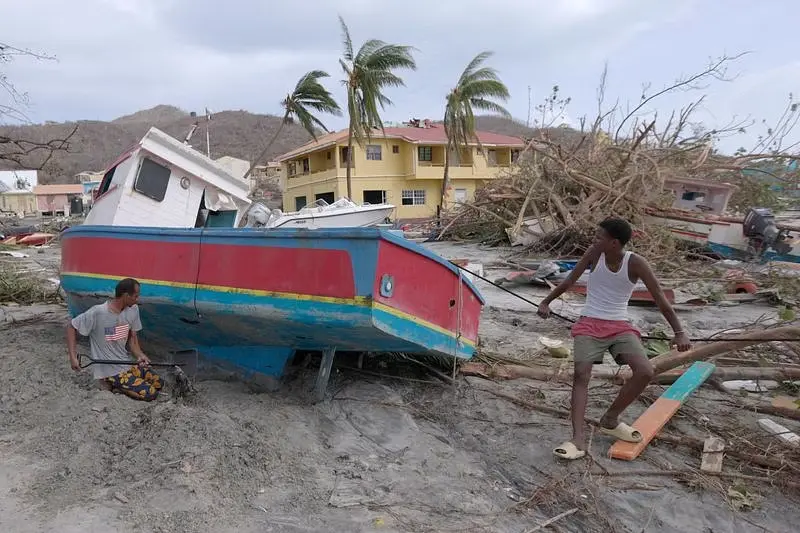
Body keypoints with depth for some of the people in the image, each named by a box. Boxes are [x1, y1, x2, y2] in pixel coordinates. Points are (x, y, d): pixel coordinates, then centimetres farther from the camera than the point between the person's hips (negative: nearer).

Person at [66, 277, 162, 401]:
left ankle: (118, 384, 13)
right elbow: (71, 327, -10)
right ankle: (111, 385, 1)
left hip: (128, 363, 7)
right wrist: (73, 357, -15)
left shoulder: (133, 309, -4)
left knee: (157, 383, 4)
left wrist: (140, 355, -13)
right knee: (150, 393, -16)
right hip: (110, 370, -7)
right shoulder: (97, 313, -23)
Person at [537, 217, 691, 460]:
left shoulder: (635, 263, -10)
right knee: (581, 375, -19)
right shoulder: (594, 253, -6)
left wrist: (679, 332, -10)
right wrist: (546, 302, 10)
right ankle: (578, 438, -23)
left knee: (645, 371, -18)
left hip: (620, 327, 1)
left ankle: (610, 420, 2)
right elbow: (569, 281, 5)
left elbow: (660, 298, -8)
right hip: (589, 324, 0)